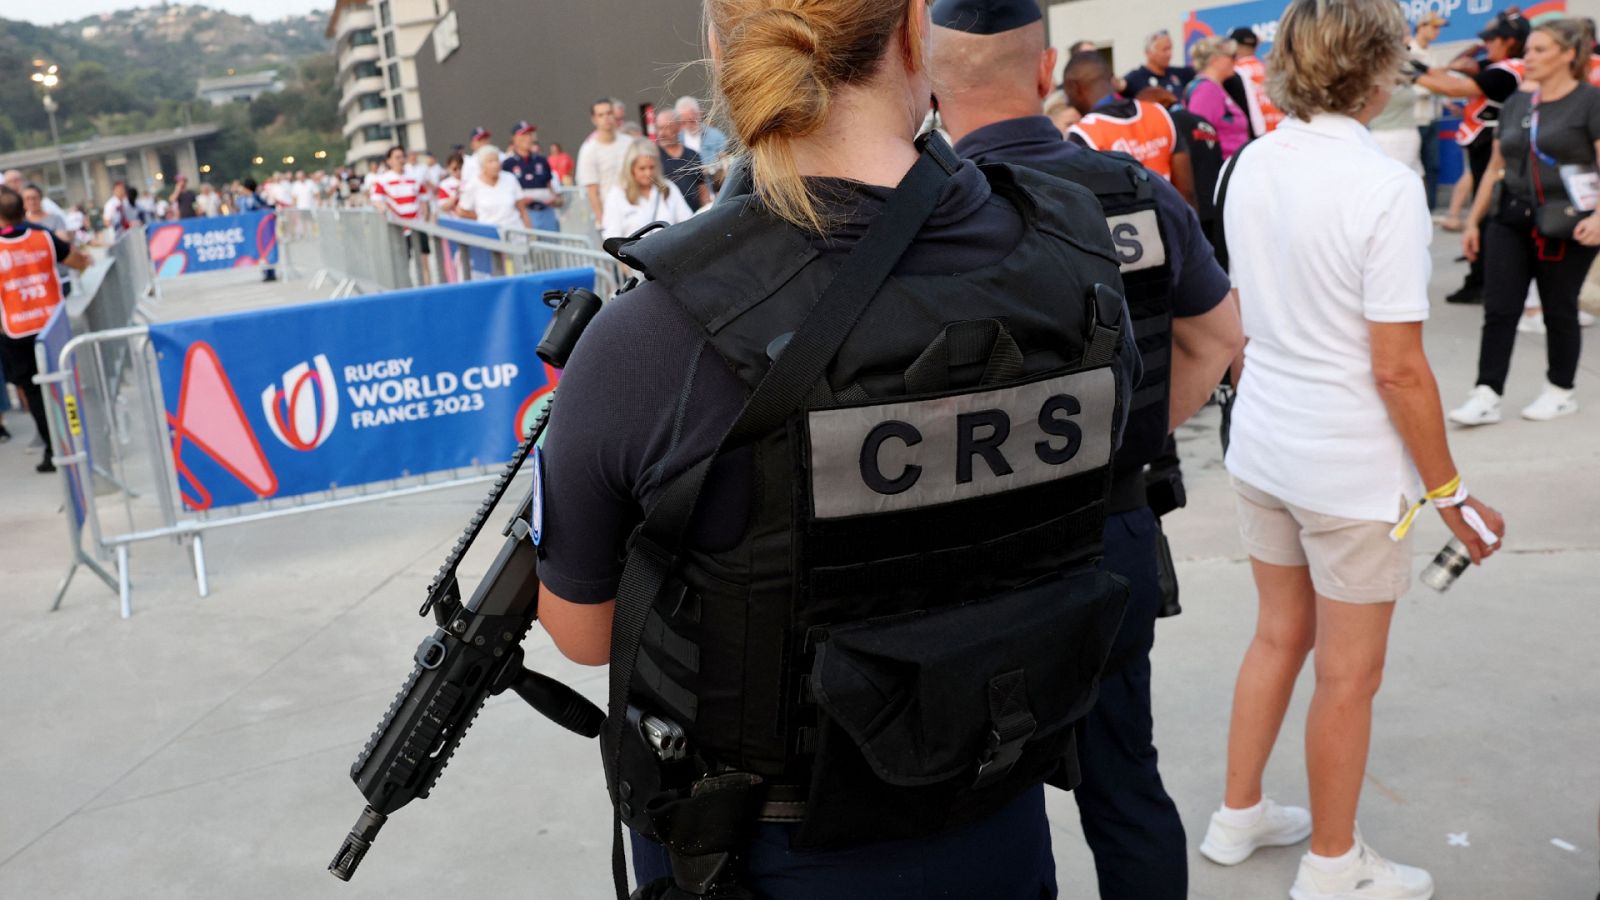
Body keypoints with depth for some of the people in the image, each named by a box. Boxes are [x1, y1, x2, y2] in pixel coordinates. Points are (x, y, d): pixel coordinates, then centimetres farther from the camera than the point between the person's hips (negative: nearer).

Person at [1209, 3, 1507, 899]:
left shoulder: (1251, 166, 0)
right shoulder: (1386, 185, -21)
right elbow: (1398, 367, -19)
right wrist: (1451, 492, -9)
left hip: (1263, 448, 7)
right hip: (1351, 466, -7)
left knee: (1279, 636, 23)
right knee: (1349, 675, 11)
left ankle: (1239, 816, 37)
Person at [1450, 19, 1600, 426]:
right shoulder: (1515, 103, 11)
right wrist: (1473, 221, 14)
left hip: (1566, 226, -5)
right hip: (1511, 221, 5)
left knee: (1559, 310, 6)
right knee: (1499, 309, -3)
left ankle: (1560, 392, 21)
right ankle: (1487, 396, -2)